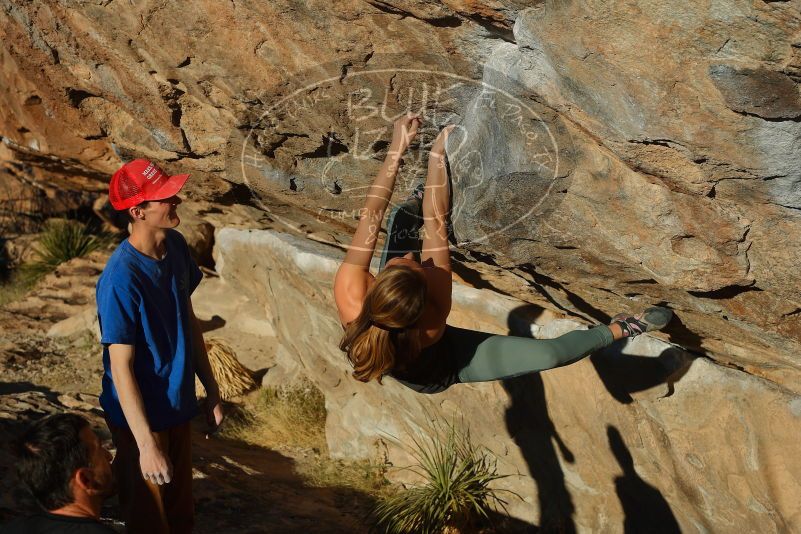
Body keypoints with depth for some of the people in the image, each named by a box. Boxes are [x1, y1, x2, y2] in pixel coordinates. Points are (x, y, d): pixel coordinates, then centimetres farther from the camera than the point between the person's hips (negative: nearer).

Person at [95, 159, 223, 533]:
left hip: (178, 406, 7)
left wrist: (212, 390, 11)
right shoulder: (122, 278, -27)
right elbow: (120, 368, -24)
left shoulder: (176, 246, -4)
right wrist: (146, 445, -24)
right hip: (142, 417, -7)